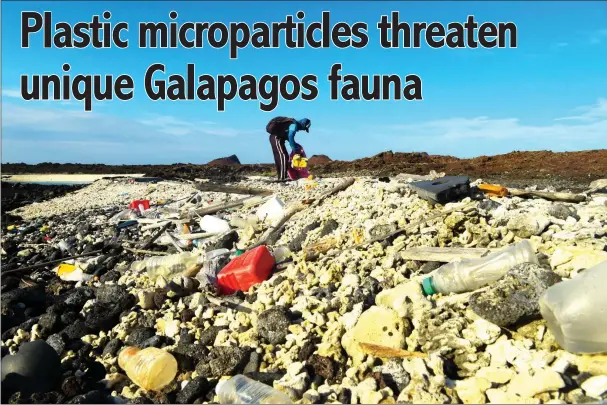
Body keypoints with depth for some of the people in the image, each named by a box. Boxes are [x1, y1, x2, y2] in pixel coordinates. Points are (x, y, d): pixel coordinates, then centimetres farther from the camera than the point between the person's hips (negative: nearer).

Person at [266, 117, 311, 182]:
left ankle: (281, 176, 16)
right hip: (276, 138, -10)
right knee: (283, 156, -13)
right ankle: (282, 177, -16)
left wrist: (296, 145, 13)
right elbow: (290, 137, -24)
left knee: (278, 157, 12)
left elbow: (288, 136, 21)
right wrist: (294, 148, -18)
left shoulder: (293, 124, 16)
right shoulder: (294, 125, -13)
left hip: (275, 137, 10)